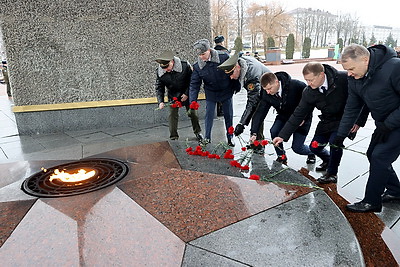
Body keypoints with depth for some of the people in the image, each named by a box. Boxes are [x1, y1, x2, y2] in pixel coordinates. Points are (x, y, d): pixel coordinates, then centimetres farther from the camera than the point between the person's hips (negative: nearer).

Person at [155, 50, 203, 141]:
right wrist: (160, 101, -18)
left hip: (187, 95, -1)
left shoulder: (185, 66, -22)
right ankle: (173, 137, 9)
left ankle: (198, 132, 30)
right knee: (172, 115, -2)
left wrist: (187, 94, -15)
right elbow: (159, 87, -6)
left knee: (192, 113, 8)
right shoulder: (160, 71, -14)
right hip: (173, 96, 2)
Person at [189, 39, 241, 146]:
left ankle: (230, 138, 24)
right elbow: (194, 84, -11)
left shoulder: (224, 57, -19)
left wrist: (237, 87, 0)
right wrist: (192, 101, -21)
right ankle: (207, 138, 19)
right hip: (211, 93, 1)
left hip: (226, 91, -1)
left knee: (228, 115, 8)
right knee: (209, 115, 3)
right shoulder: (197, 66, -14)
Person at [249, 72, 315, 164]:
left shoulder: (296, 85, -30)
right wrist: (254, 133, -28)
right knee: (274, 131, -23)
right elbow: (260, 112, -20)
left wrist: (304, 118, -18)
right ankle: (281, 157, 3)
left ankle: (311, 153, 30)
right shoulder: (266, 94, -18)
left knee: (297, 147, -7)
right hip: (284, 117, 4)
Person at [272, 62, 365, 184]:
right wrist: (283, 136, -16)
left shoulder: (343, 78, -27)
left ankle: (332, 173, 0)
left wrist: (359, 121, -17)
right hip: (327, 120, 5)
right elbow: (298, 115, -11)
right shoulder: (308, 92, -15)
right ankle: (328, 160, 39)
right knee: (314, 147, 2)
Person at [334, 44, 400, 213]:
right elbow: (352, 107, 2)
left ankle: (371, 202, 3)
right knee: (373, 154, 11)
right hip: (384, 123, 8)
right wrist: (341, 134, 1)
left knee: (380, 156, -11)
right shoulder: (354, 78, -6)